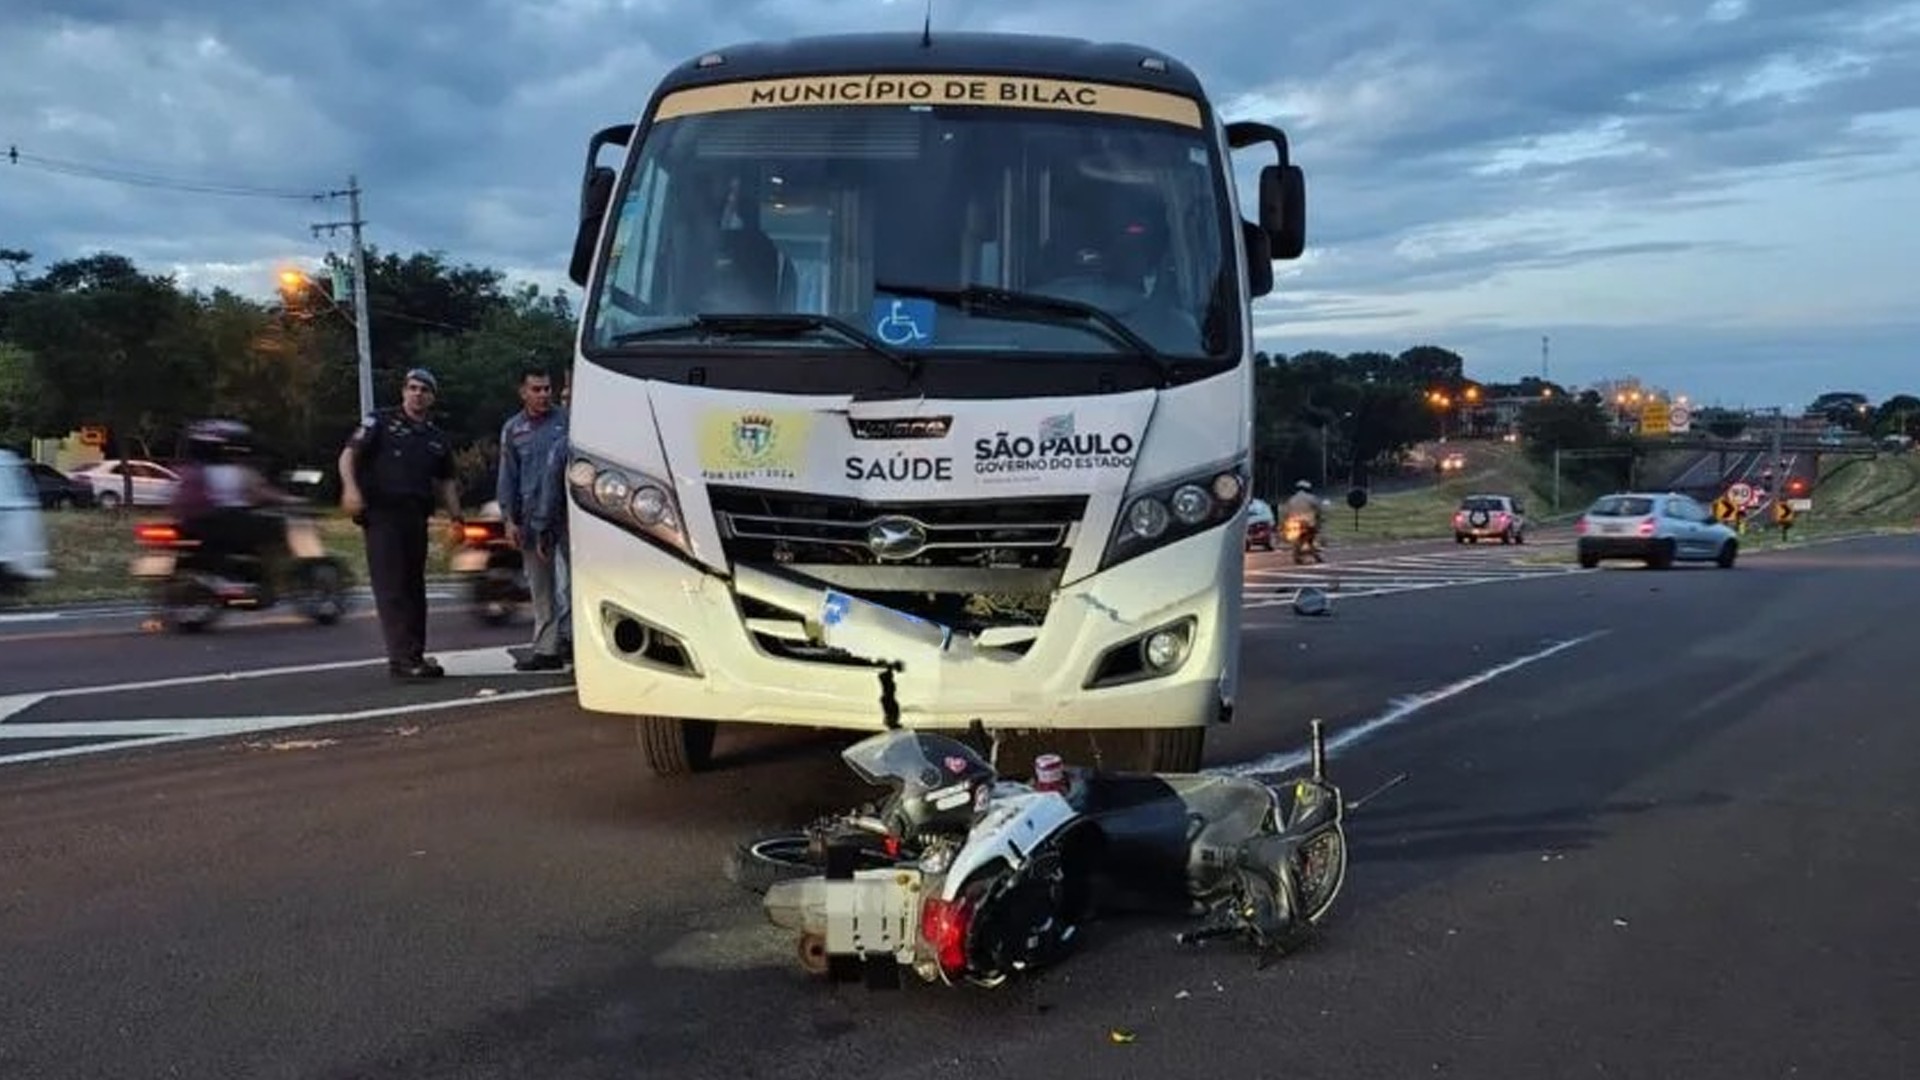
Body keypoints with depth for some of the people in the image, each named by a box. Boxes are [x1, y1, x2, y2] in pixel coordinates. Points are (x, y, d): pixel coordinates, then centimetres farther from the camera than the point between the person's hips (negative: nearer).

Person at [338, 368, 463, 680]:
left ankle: (415, 656, 12)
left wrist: (456, 517, 11)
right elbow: (349, 454, -3)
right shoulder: (380, 421, 5)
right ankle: (402, 657, -16)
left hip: (416, 517, 6)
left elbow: (445, 482, 23)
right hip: (382, 513, -6)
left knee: (414, 588, 8)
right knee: (391, 587, -10)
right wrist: (350, 487, -20)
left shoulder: (437, 438, 19)